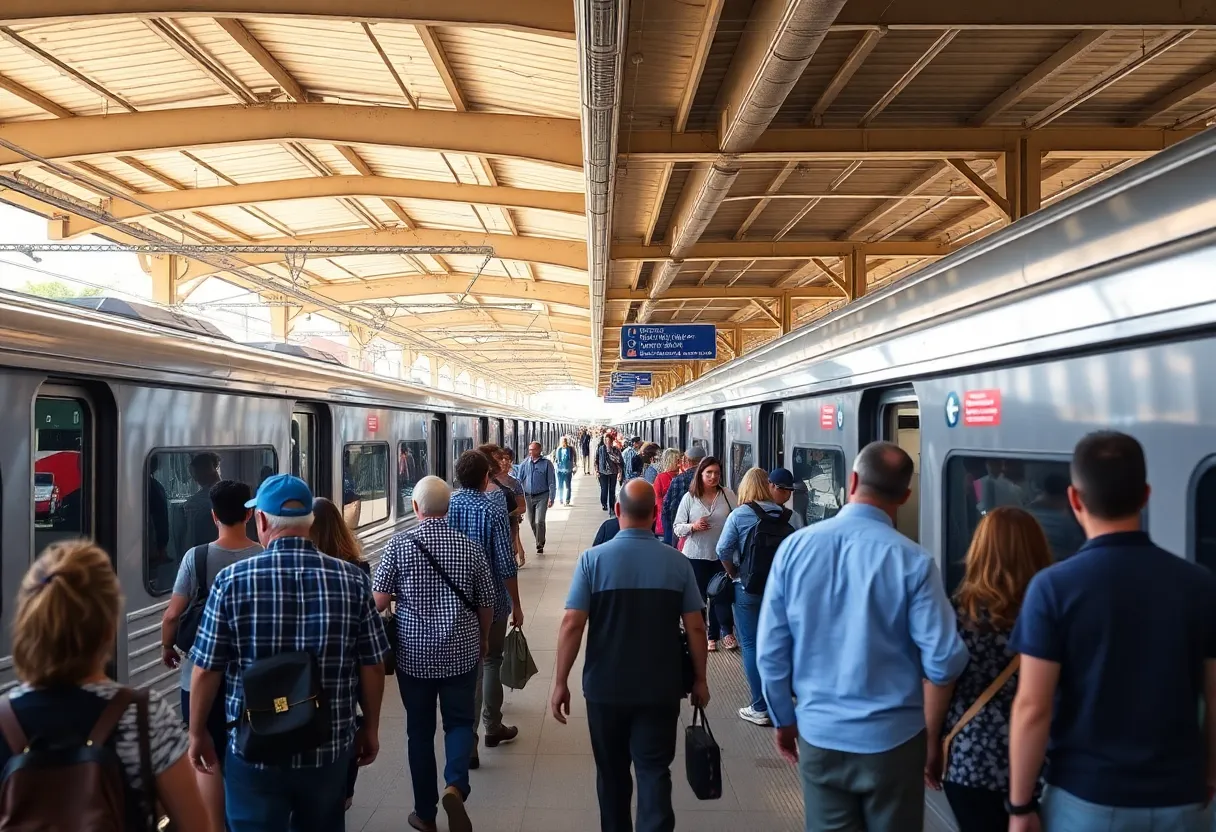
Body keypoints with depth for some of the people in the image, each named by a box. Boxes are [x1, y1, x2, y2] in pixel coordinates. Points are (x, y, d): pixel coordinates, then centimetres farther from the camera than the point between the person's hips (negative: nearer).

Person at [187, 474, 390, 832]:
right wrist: (370, 728, 12)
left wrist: (197, 733, 10)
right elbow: (372, 667, -3)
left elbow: (206, 671, -6)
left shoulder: (232, 580, -12)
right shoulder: (352, 579, -8)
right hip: (328, 748, 2)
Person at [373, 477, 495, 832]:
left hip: (413, 653, 0)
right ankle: (456, 785, -10)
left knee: (419, 729, 12)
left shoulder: (399, 544, -9)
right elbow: (486, 604, 3)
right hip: (461, 651, 1)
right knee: (460, 721, 14)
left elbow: (378, 602, -9)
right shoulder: (470, 547, -4)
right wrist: (484, 640, 21)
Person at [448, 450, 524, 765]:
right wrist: (516, 605, -4)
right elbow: (506, 565, -16)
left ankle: (467, 741, 8)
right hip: (490, 601, -3)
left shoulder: (445, 507, -6)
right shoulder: (493, 512, -17)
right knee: (491, 660, 18)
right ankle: (493, 728, 30)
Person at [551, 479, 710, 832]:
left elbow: (572, 625, -13)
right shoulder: (677, 562, -6)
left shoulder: (593, 559, -10)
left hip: (605, 687, 0)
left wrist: (560, 682, -5)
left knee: (612, 773, 18)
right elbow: (695, 628, -4)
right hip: (660, 689, 0)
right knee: (654, 772, 5)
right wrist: (700, 679, 9)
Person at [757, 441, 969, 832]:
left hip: (819, 735, 2)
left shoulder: (794, 547, -8)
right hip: (891, 738, -2)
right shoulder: (912, 561, -16)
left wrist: (784, 720, 12)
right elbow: (944, 665, -14)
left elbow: (770, 652, -3)